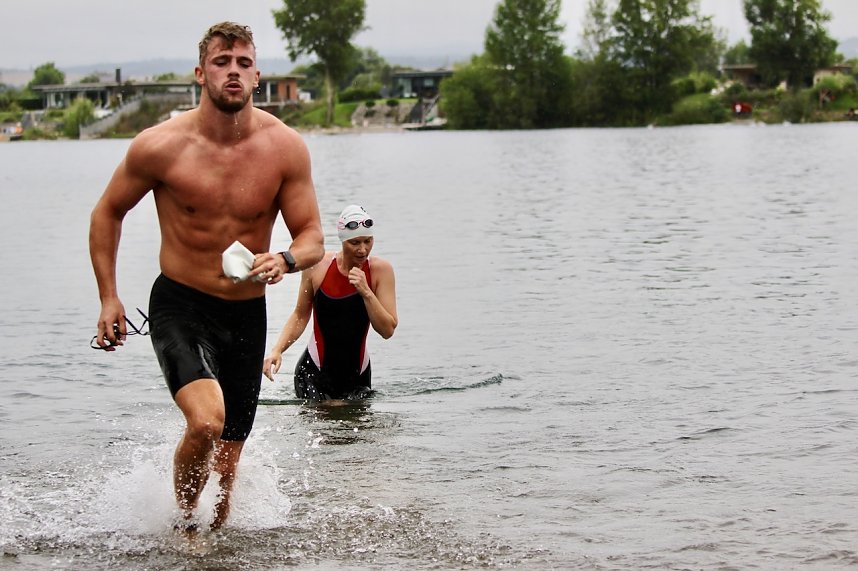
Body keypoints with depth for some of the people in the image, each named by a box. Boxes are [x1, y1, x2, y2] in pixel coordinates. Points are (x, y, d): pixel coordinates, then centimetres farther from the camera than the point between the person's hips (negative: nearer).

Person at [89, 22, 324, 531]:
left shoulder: (286, 148, -8)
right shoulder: (160, 146, -13)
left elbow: (313, 238, -3)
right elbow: (108, 213, 3)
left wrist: (285, 261, -26)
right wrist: (109, 298, -1)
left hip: (247, 315, 3)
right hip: (180, 307, -3)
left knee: (227, 464, 10)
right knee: (206, 422, -27)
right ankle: (182, 523, 0)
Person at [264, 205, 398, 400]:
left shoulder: (380, 270, -6)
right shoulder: (317, 266, -6)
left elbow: (388, 330, -10)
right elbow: (300, 317, 8)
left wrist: (366, 292, -21)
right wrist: (277, 350, -5)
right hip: (313, 374, -2)